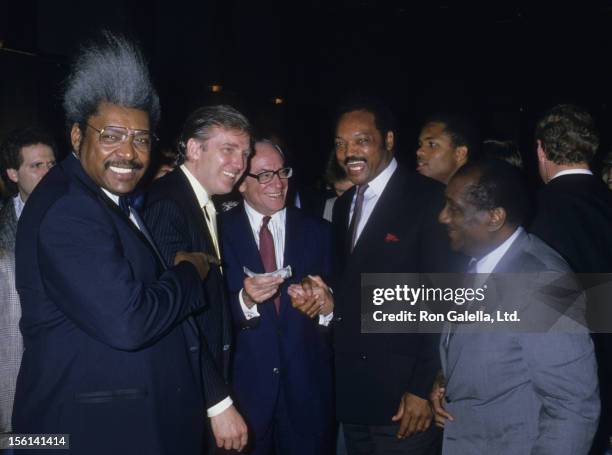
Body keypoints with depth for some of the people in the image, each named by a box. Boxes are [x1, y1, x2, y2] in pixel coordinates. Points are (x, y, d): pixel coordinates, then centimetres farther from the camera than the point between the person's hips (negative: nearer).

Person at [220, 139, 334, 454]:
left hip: (307, 384, 2)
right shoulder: (221, 232, -4)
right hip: (245, 384, -2)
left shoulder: (317, 232, 4)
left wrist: (327, 306, -17)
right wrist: (246, 300, -25)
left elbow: (334, 302, 4)